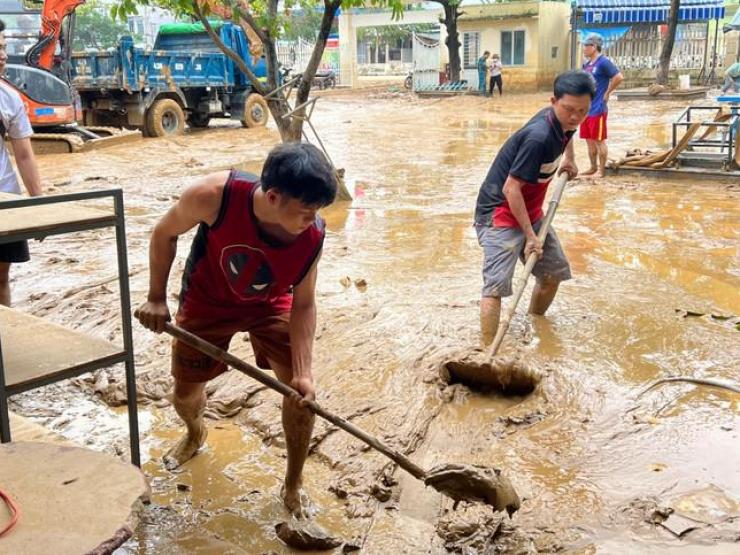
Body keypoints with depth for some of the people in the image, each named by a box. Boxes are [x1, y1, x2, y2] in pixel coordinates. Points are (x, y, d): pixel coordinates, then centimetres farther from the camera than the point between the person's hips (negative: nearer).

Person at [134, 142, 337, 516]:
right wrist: (156, 297, -14)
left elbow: (303, 305, -19)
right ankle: (195, 434, 51)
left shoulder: (312, 235, -32)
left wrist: (303, 372, -28)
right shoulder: (216, 195, -38)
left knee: (302, 391, -10)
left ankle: (292, 488, 11)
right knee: (186, 392, 11)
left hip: (270, 306, 1)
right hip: (207, 302, 0)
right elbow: (165, 233, -17)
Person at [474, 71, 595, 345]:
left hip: (530, 211, 9)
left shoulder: (562, 122, -2)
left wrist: (568, 157, 15)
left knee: (555, 271, 14)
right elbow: (510, 188, -27)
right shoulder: (538, 137, -29)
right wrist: (530, 235, -23)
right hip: (499, 212, -9)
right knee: (497, 284, -20)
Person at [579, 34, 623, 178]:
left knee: (599, 140, -2)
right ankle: (593, 167, 24)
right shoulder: (586, 64, 12)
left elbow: (619, 77, -19)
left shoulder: (603, 62, -12)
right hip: (586, 108, 8)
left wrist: (607, 93, -11)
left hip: (598, 109, -8)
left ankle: (601, 170, 5)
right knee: (589, 140, 13)